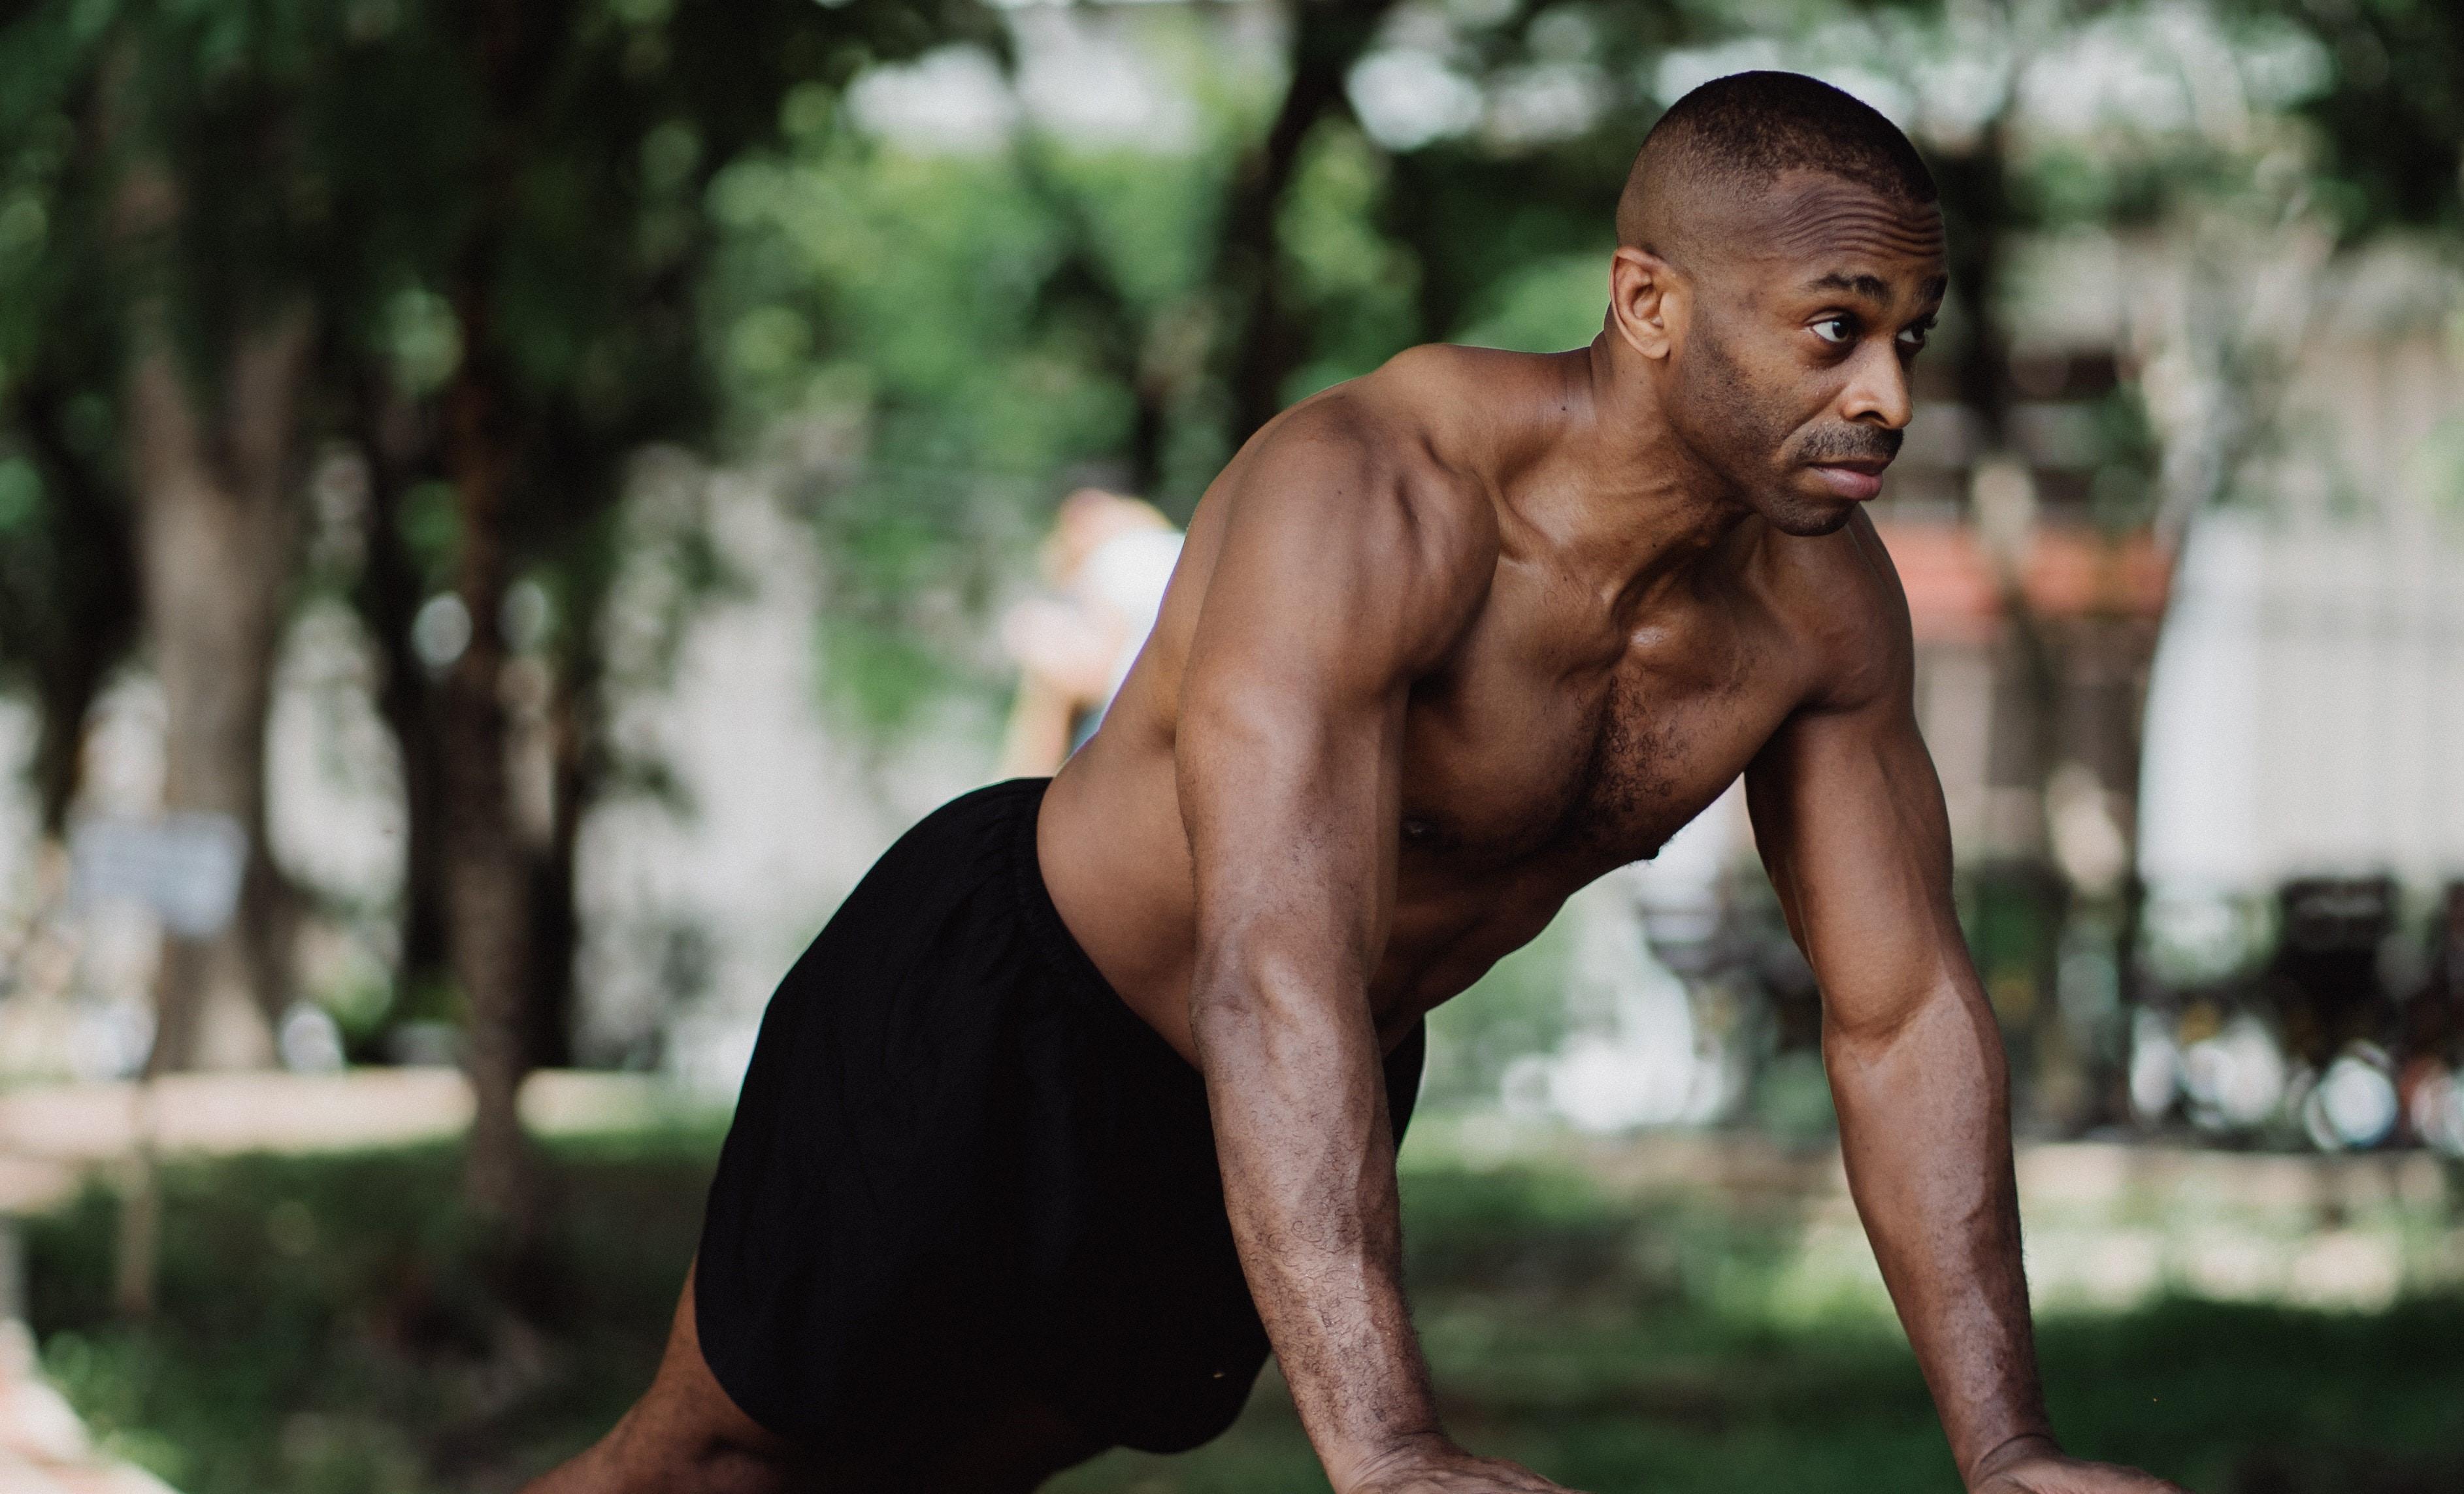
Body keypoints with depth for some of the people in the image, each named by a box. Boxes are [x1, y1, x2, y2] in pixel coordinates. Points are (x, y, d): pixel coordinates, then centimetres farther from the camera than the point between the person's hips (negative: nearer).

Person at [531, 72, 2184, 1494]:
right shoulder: (1370, 499, -39)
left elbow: (1905, 1009, -10)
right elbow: (1274, 967, -50)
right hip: (1006, 1003, -7)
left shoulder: (1824, 605, -16)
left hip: (1300, 1099, 7)